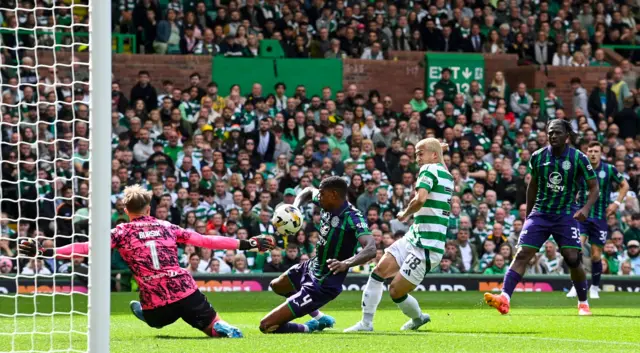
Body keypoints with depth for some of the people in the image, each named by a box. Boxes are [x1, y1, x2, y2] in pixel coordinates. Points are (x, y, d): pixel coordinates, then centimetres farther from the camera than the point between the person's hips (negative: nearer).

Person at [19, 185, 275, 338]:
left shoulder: (122, 232, 5)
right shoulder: (167, 227, 13)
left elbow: (87, 248, -7)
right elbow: (206, 241, 12)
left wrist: (47, 252, -9)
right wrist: (245, 244, 18)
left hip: (156, 304, 0)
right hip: (185, 291, 0)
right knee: (214, 327, 12)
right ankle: (224, 329, -21)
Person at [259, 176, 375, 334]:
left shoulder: (353, 219, -28)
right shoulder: (329, 207, -5)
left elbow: (371, 249, -42)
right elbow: (309, 191, 17)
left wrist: (346, 263, -59)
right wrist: (295, 208, -4)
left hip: (322, 286, -10)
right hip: (311, 267, 10)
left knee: (266, 325, -13)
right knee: (277, 286, 41)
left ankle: (311, 327, 10)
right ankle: (320, 318, 36)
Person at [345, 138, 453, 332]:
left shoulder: (429, 170, -13)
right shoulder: (447, 176, 15)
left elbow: (420, 200, -28)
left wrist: (405, 214, -10)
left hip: (426, 247, -10)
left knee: (396, 291, -4)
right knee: (379, 271, 1)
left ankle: (418, 318, 23)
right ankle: (366, 323, 5)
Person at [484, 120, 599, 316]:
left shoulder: (578, 158, -6)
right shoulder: (538, 157, 2)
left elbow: (594, 187, -1)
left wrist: (586, 208, -19)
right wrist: (528, 215, 19)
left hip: (565, 214, -2)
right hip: (540, 213, 2)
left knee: (573, 258, -9)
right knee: (522, 254, -13)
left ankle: (583, 303, 11)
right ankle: (504, 298, -23)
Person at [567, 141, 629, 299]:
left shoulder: (609, 170, -4)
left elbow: (624, 185, 10)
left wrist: (617, 203, 0)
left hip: (600, 217, 0)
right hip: (581, 215, 0)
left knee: (596, 256, 2)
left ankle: (594, 287, 23)